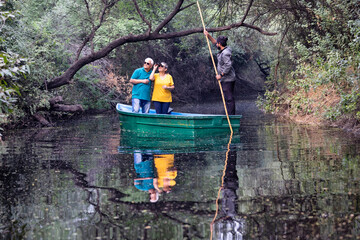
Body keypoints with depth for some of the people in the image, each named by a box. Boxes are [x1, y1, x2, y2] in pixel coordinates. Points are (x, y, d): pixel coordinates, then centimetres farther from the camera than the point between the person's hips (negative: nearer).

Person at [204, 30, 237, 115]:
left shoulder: (225, 53, -20)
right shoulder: (225, 49, 10)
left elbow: (228, 66, -26)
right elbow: (214, 42, 25)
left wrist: (220, 75, -20)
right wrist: (208, 36, 18)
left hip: (227, 79, -10)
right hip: (226, 79, 10)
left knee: (229, 98, -7)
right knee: (228, 97, 14)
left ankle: (231, 115, -5)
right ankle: (231, 115, 19)